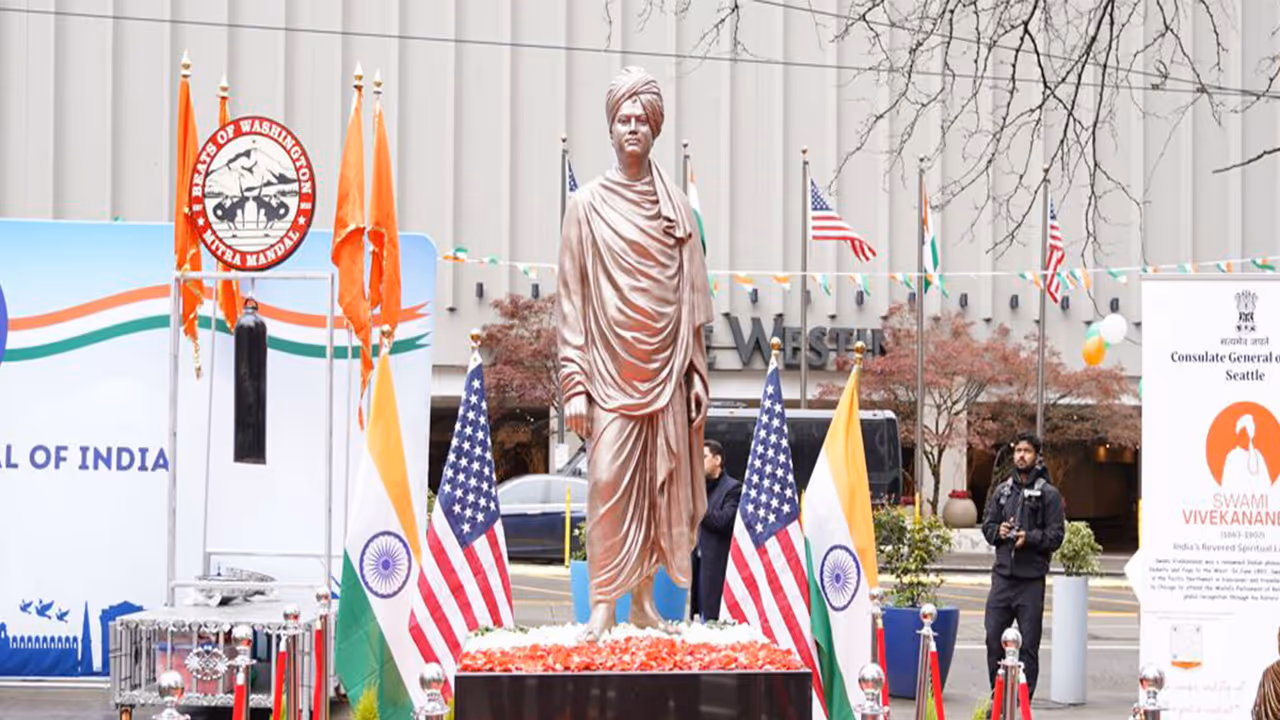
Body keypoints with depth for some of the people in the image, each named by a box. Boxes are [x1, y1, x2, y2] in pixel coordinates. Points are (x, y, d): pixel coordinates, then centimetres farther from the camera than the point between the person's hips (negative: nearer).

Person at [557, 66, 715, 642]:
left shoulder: (675, 206, 9)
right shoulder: (587, 204, 0)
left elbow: (691, 297, 11)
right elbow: (572, 298, -1)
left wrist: (697, 375, 6)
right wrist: (574, 384, -7)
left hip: (666, 370, 3)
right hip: (610, 370, -3)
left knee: (661, 485, 4)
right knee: (609, 482, -8)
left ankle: (644, 599, 14)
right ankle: (603, 604, -2)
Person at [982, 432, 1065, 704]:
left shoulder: (1048, 494, 0)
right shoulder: (1002, 491, 14)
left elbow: (1056, 535, -4)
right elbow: (987, 524, 18)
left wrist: (1029, 537, -18)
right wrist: (998, 531, -3)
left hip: (1031, 579, -4)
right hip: (1002, 575, 4)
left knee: (1029, 643, -1)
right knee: (994, 638, 4)